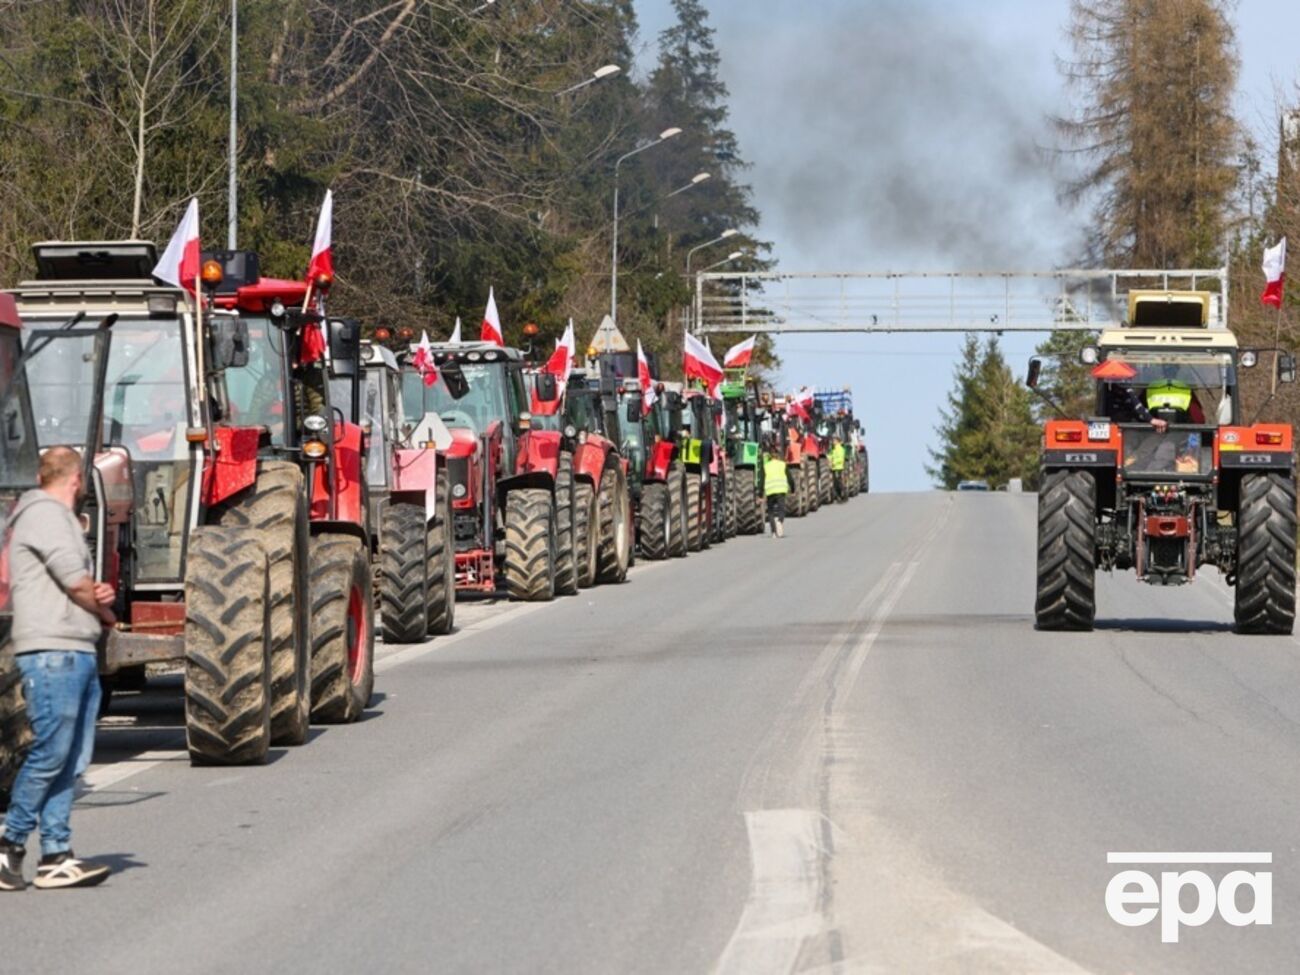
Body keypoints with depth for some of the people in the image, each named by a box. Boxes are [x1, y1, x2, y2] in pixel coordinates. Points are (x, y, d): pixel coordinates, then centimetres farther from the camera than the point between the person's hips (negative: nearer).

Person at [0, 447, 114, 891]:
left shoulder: (61, 519, 25)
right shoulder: (43, 514, -7)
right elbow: (75, 581, -13)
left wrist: (100, 594, 0)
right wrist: (106, 613, 4)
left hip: (79, 654, 10)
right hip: (52, 651, -10)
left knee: (70, 761, 6)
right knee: (50, 753, -10)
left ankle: (55, 856, 6)